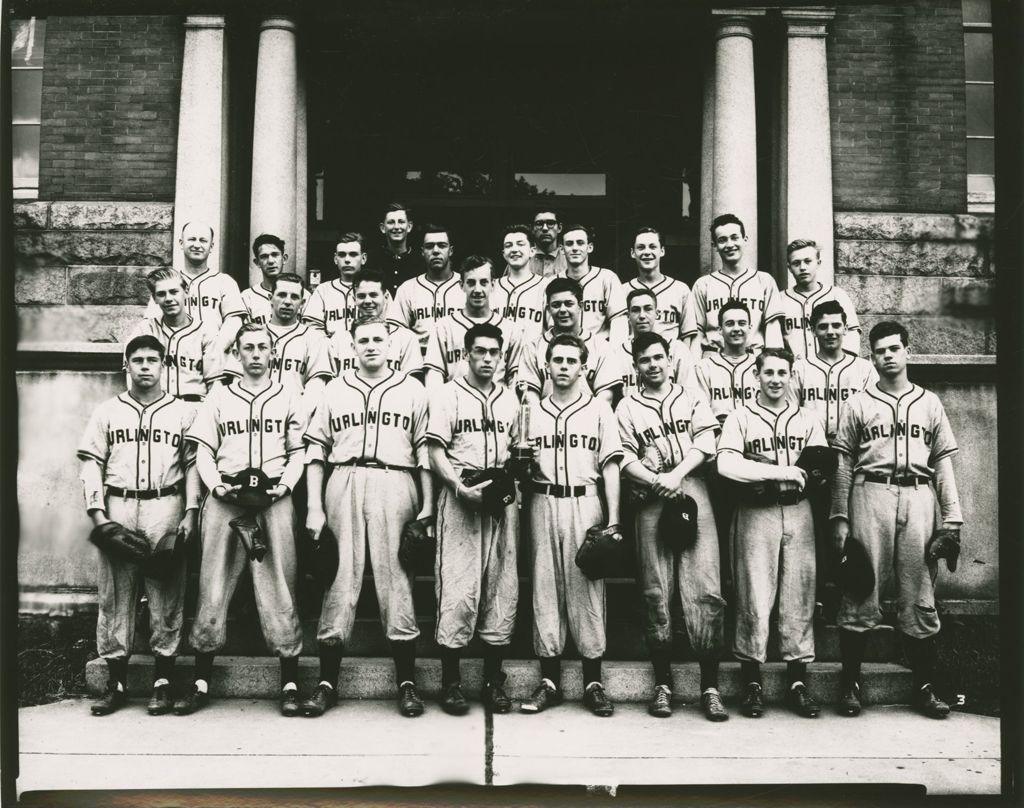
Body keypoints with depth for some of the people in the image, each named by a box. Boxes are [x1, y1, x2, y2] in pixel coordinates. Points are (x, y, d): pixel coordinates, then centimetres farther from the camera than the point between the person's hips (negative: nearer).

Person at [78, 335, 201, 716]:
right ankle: (116, 682, 10)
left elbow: (192, 465, 6)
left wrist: (191, 512, -5)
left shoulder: (182, 412, 9)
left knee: (166, 596, -1)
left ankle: (163, 681, 6)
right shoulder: (107, 411, 12)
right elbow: (91, 463, 8)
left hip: (166, 506, -1)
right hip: (117, 507, 1)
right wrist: (97, 512, -4)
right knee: (115, 595, 2)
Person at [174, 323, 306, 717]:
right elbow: (204, 451, 9)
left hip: (274, 499, -1)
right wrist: (216, 485, -8)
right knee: (212, 587, 0)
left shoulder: (290, 398, 14)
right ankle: (201, 682, 8)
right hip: (224, 499, 1)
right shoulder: (217, 398, 15)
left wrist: (285, 484, -8)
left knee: (279, 588, -3)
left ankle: (290, 684, 1)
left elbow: (298, 452, 9)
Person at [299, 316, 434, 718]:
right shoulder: (334, 391, 14)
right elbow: (315, 450, 10)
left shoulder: (412, 390, 10)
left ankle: (407, 683, 7)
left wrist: (427, 507, -1)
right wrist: (314, 508, 3)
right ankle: (327, 683, 10)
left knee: (396, 580, -1)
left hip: (395, 486, -1)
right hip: (343, 486, 1)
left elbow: (425, 453, 7)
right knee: (339, 581, 2)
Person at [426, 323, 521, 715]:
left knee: (502, 587, 6)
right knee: (457, 588, -6)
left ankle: (493, 680, 15)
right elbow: (436, 452, -4)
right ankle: (451, 681, 5)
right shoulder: (448, 395, 1)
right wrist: (460, 487, -17)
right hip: (460, 497, -4)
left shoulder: (510, 398, 15)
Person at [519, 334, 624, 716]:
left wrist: (613, 520, -5)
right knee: (545, 587, 2)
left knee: (587, 588, -2)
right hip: (543, 503, 2)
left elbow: (610, 466, 3)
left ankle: (593, 683, 6)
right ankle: (549, 682, 9)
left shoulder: (599, 410, 8)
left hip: (585, 502, -2)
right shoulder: (533, 412, 13)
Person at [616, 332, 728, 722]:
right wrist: (656, 481, -14)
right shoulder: (627, 407, 12)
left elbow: (705, 443, 2)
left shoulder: (692, 400, 15)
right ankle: (663, 683, 10)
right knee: (656, 594, 1)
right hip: (651, 500, 0)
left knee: (705, 591, -7)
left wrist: (676, 475, -12)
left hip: (693, 490, 0)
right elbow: (625, 458, 2)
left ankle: (710, 686, -3)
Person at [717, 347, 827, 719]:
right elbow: (726, 464, -10)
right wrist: (779, 471, -13)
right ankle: (752, 682, 6)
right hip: (755, 512, -3)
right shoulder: (740, 418, 5)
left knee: (799, 597, 3)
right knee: (754, 598, -3)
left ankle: (797, 682, 10)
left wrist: (801, 474, -13)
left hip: (798, 511, 3)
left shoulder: (808, 420, 16)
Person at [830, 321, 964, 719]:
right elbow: (844, 464, 6)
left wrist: (951, 519, 5)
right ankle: (850, 683, 6)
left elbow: (943, 463, 13)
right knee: (860, 595, -2)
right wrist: (840, 517, -2)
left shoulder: (929, 402, 15)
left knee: (920, 597, 3)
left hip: (919, 498, 2)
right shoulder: (858, 404, 9)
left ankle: (925, 687, 12)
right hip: (870, 496, -2)